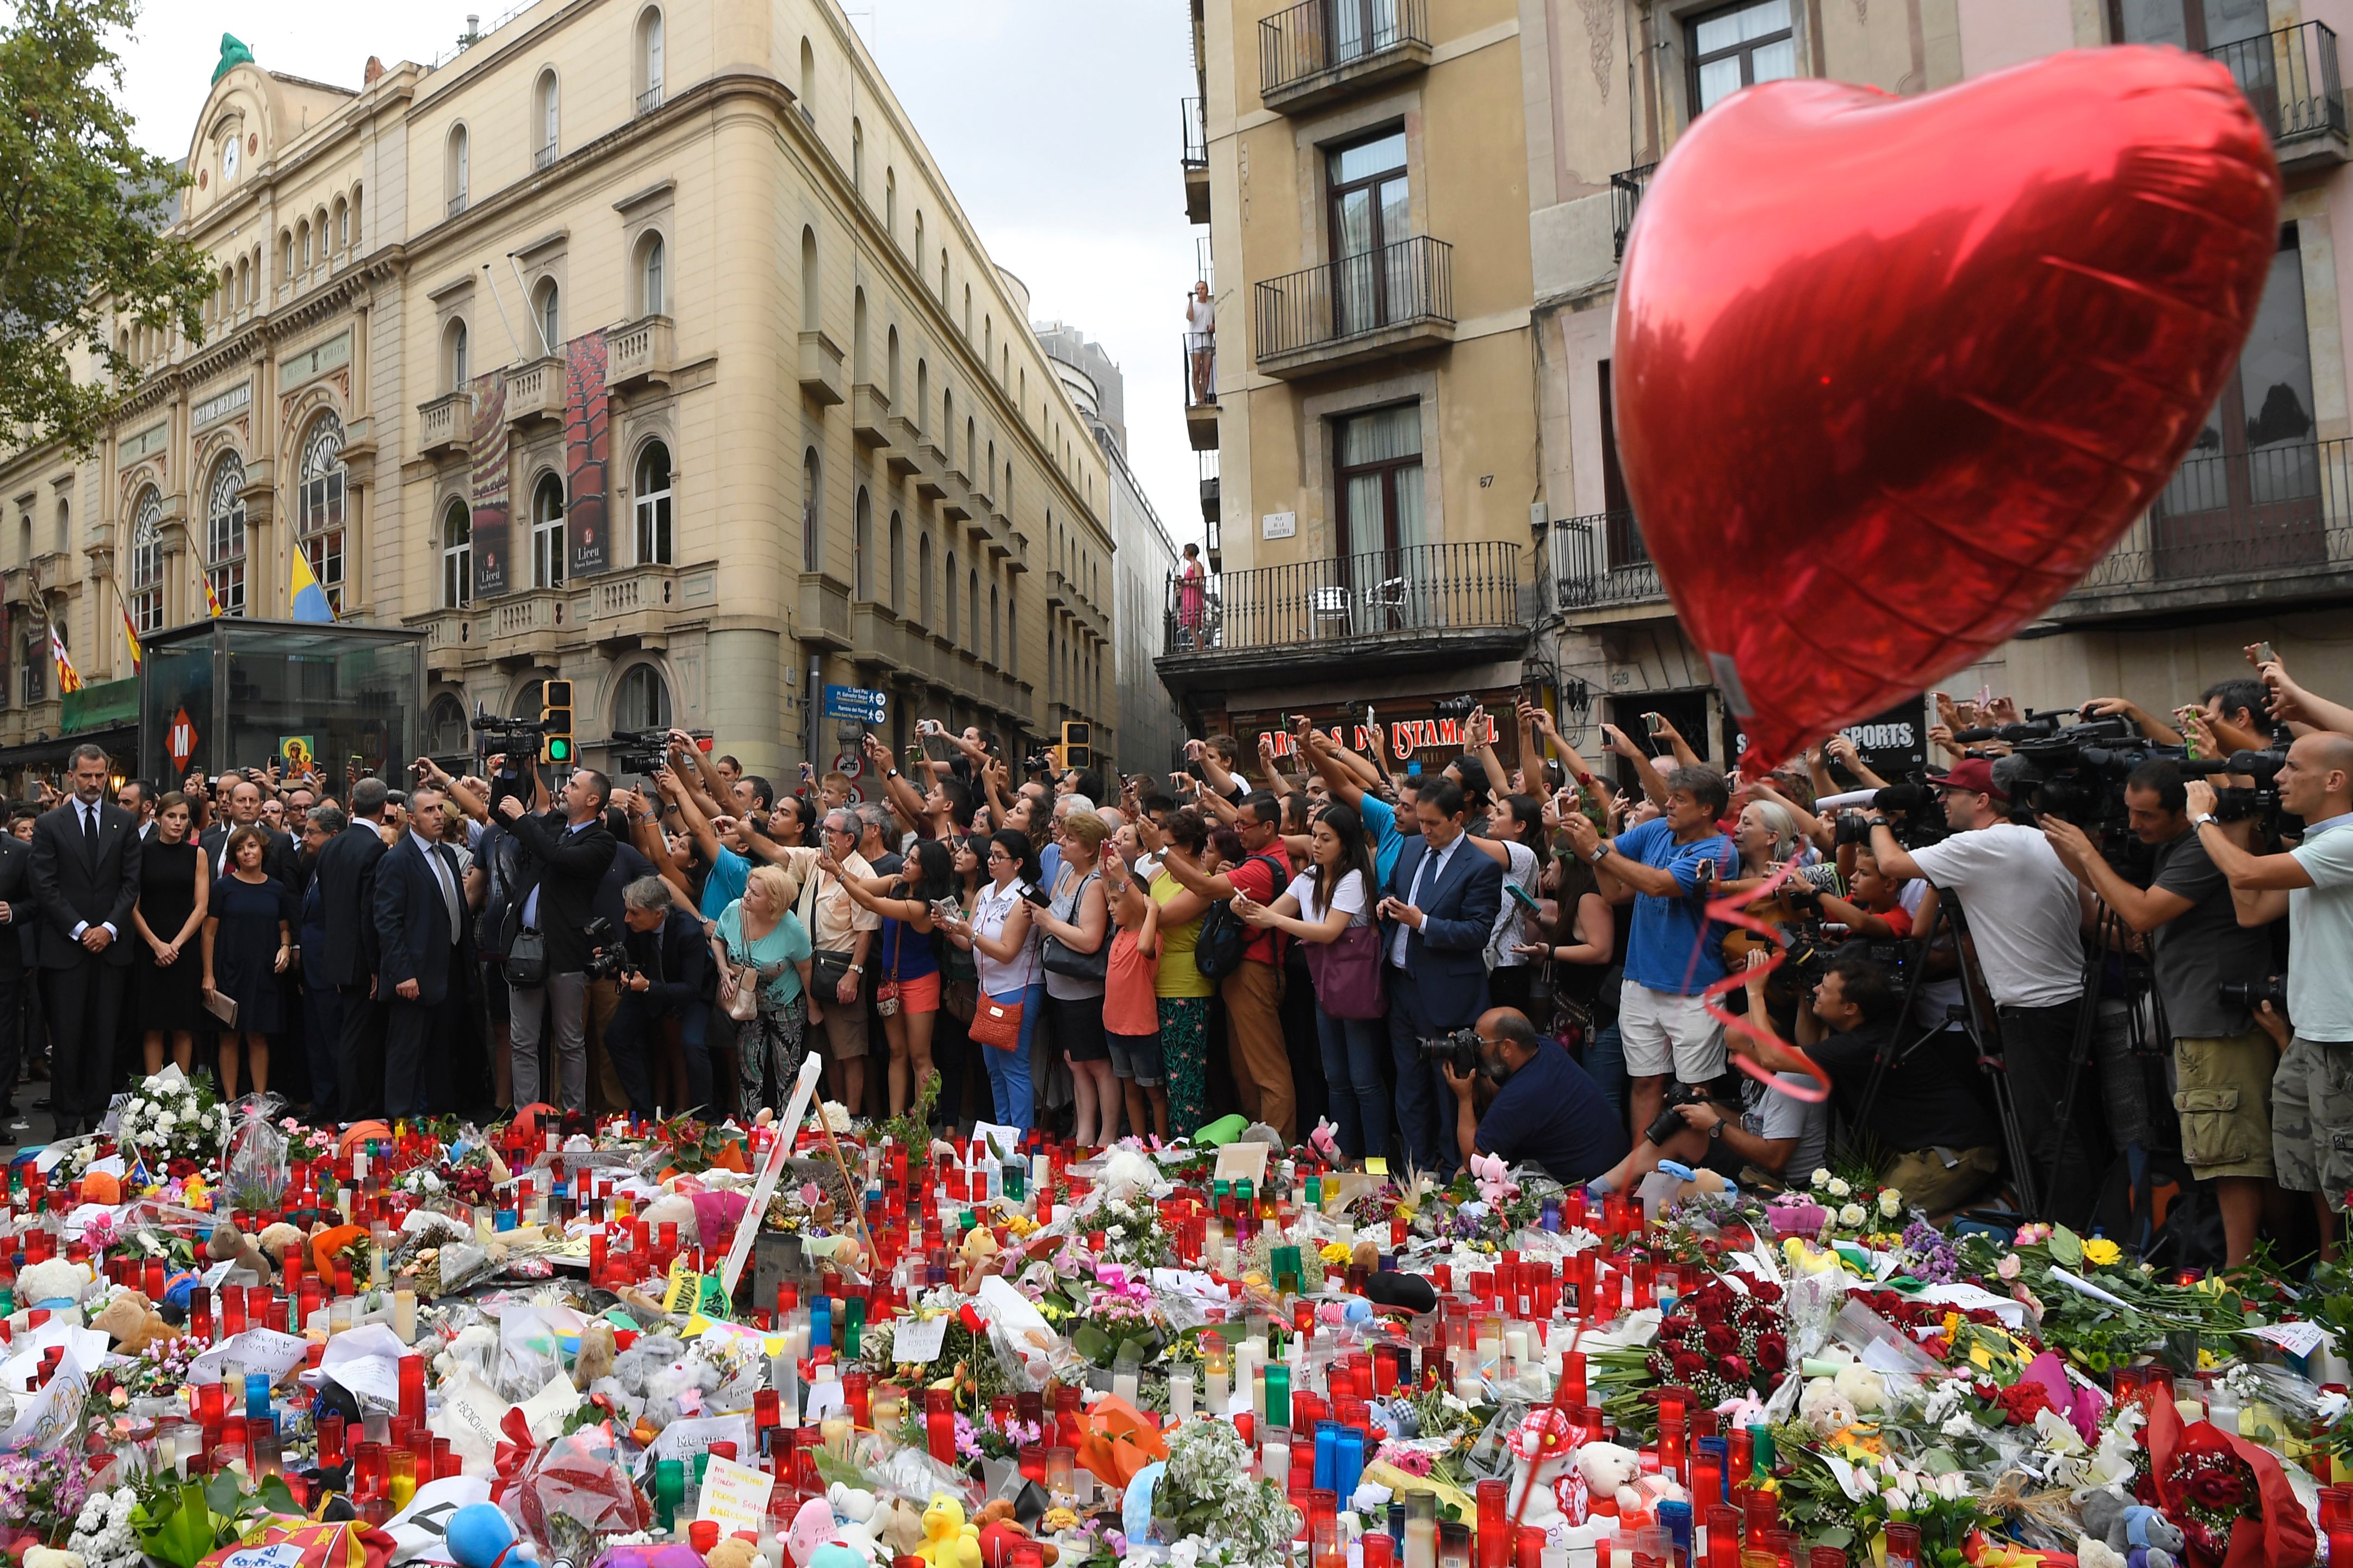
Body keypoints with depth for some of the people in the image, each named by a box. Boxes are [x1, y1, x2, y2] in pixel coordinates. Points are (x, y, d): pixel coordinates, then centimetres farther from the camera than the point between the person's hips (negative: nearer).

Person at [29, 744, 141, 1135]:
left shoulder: (124, 821, 8)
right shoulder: (50, 824, 3)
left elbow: (131, 882, 5)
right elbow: (45, 887, -3)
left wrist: (109, 928, -7)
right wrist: (81, 930, -10)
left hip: (110, 944, 1)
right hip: (65, 947, -1)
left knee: (104, 1037, 5)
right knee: (66, 1037, 2)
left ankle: (98, 1115, 11)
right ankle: (68, 1119, 10)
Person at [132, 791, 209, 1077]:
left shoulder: (197, 855, 6)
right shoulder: (142, 854, 4)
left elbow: (201, 907, 2)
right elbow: (133, 907, 1)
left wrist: (176, 945, -8)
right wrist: (157, 944, -10)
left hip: (186, 948, 1)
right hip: (149, 948, -1)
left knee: (184, 1028, 2)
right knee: (153, 1027, 0)